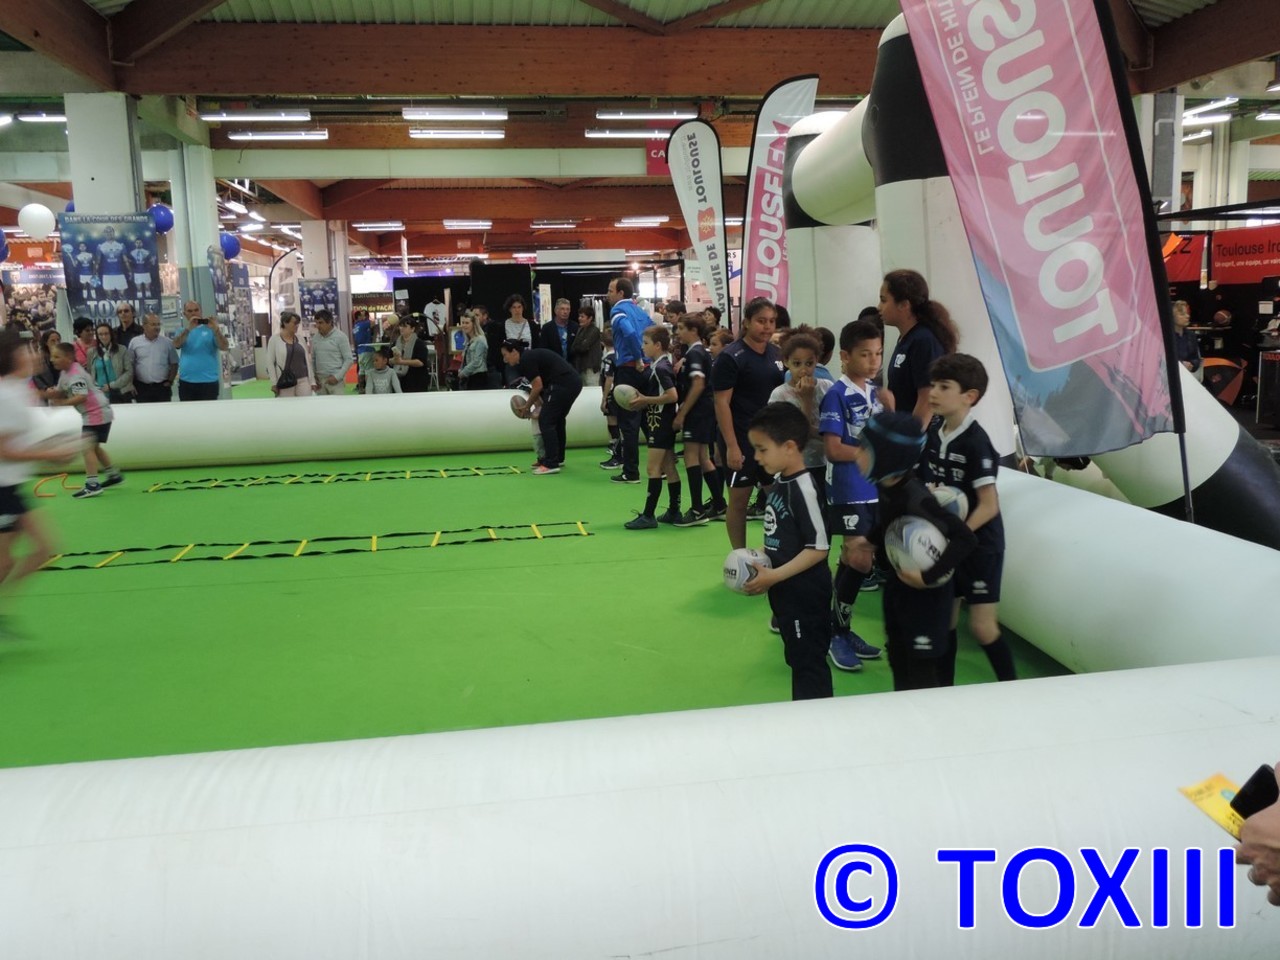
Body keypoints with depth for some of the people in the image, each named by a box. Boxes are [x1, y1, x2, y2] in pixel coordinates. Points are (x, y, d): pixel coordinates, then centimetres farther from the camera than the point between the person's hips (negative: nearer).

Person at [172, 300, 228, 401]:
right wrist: (188, 329, -23)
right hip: (186, 382, 4)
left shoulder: (210, 328, 2)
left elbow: (224, 347, -12)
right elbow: (176, 345, -9)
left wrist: (215, 329, -29)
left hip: (208, 381, -4)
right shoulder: (183, 331, 11)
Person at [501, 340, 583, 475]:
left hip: (563, 385, -10)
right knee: (557, 420, 21)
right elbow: (540, 385, 17)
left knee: (546, 421, -5)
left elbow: (538, 386, -10)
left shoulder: (526, 360, -9)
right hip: (574, 382, 10)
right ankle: (558, 458, 34)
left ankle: (551, 464, -5)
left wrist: (527, 407, 3)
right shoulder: (531, 355, 20)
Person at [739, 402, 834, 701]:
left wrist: (774, 576, -23)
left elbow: (819, 547, -23)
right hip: (786, 591, 10)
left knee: (809, 663, 1)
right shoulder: (780, 481, 5)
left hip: (805, 594, -10)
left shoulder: (803, 487, -22)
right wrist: (759, 560, 2)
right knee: (797, 659, 20)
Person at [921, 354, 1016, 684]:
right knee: (944, 619, 13)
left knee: (982, 626, -1)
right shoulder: (934, 432, 1)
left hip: (979, 543, -6)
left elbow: (989, 506, -20)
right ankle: (944, 686, 25)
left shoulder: (976, 443, -20)